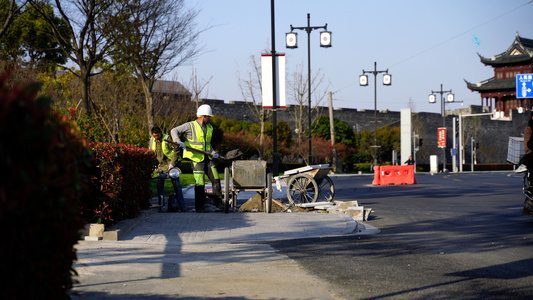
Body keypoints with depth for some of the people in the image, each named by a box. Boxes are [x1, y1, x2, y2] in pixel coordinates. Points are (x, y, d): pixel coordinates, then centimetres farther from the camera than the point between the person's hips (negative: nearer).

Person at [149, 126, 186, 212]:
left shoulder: (167, 138, -14)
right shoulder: (152, 140, 3)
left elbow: (176, 151, -13)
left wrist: (172, 164, -16)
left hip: (170, 164, -5)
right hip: (160, 165, 5)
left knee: (176, 184, -8)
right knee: (159, 185, 3)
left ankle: (181, 205, -8)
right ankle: (160, 204, 12)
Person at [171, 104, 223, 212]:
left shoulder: (209, 127, 14)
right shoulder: (190, 126, -7)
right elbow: (174, 131, -11)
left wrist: (213, 152, 6)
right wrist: (178, 141, -28)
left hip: (207, 158, 7)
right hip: (196, 159, -7)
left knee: (216, 179, 8)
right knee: (200, 184, -6)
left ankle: (218, 202, 20)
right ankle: (200, 206, 3)